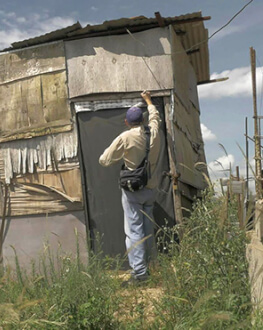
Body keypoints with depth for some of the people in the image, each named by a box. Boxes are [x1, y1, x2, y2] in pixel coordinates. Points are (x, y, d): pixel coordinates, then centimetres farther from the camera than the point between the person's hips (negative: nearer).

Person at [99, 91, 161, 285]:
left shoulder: (125, 138, -12)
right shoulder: (153, 132, 1)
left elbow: (104, 160, -7)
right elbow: (155, 116, 25)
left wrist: (120, 155, 13)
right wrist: (148, 99, 40)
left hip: (132, 190, -5)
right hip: (151, 188, 5)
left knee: (134, 230, -3)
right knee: (148, 228, 15)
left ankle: (139, 271, -5)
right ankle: (149, 265, 24)